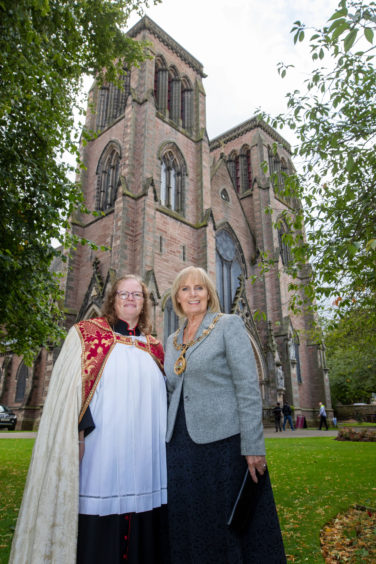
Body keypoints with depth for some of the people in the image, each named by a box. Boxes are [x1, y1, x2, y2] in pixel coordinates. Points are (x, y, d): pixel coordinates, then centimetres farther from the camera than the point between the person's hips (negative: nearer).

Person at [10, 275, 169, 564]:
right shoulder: (86, 333, 3)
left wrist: (165, 436, 14)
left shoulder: (154, 347, 15)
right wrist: (79, 431, -15)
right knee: (99, 531, 1)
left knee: (144, 531, 8)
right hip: (102, 449, -4)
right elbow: (68, 386, -5)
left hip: (145, 454, 4)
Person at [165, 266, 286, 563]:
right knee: (187, 527, 12)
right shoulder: (173, 340, 14)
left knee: (229, 525, 5)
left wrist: (253, 447, -16)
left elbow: (248, 388, -10)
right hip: (182, 444, 5)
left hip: (224, 441, -5)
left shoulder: (229, 325, -3)